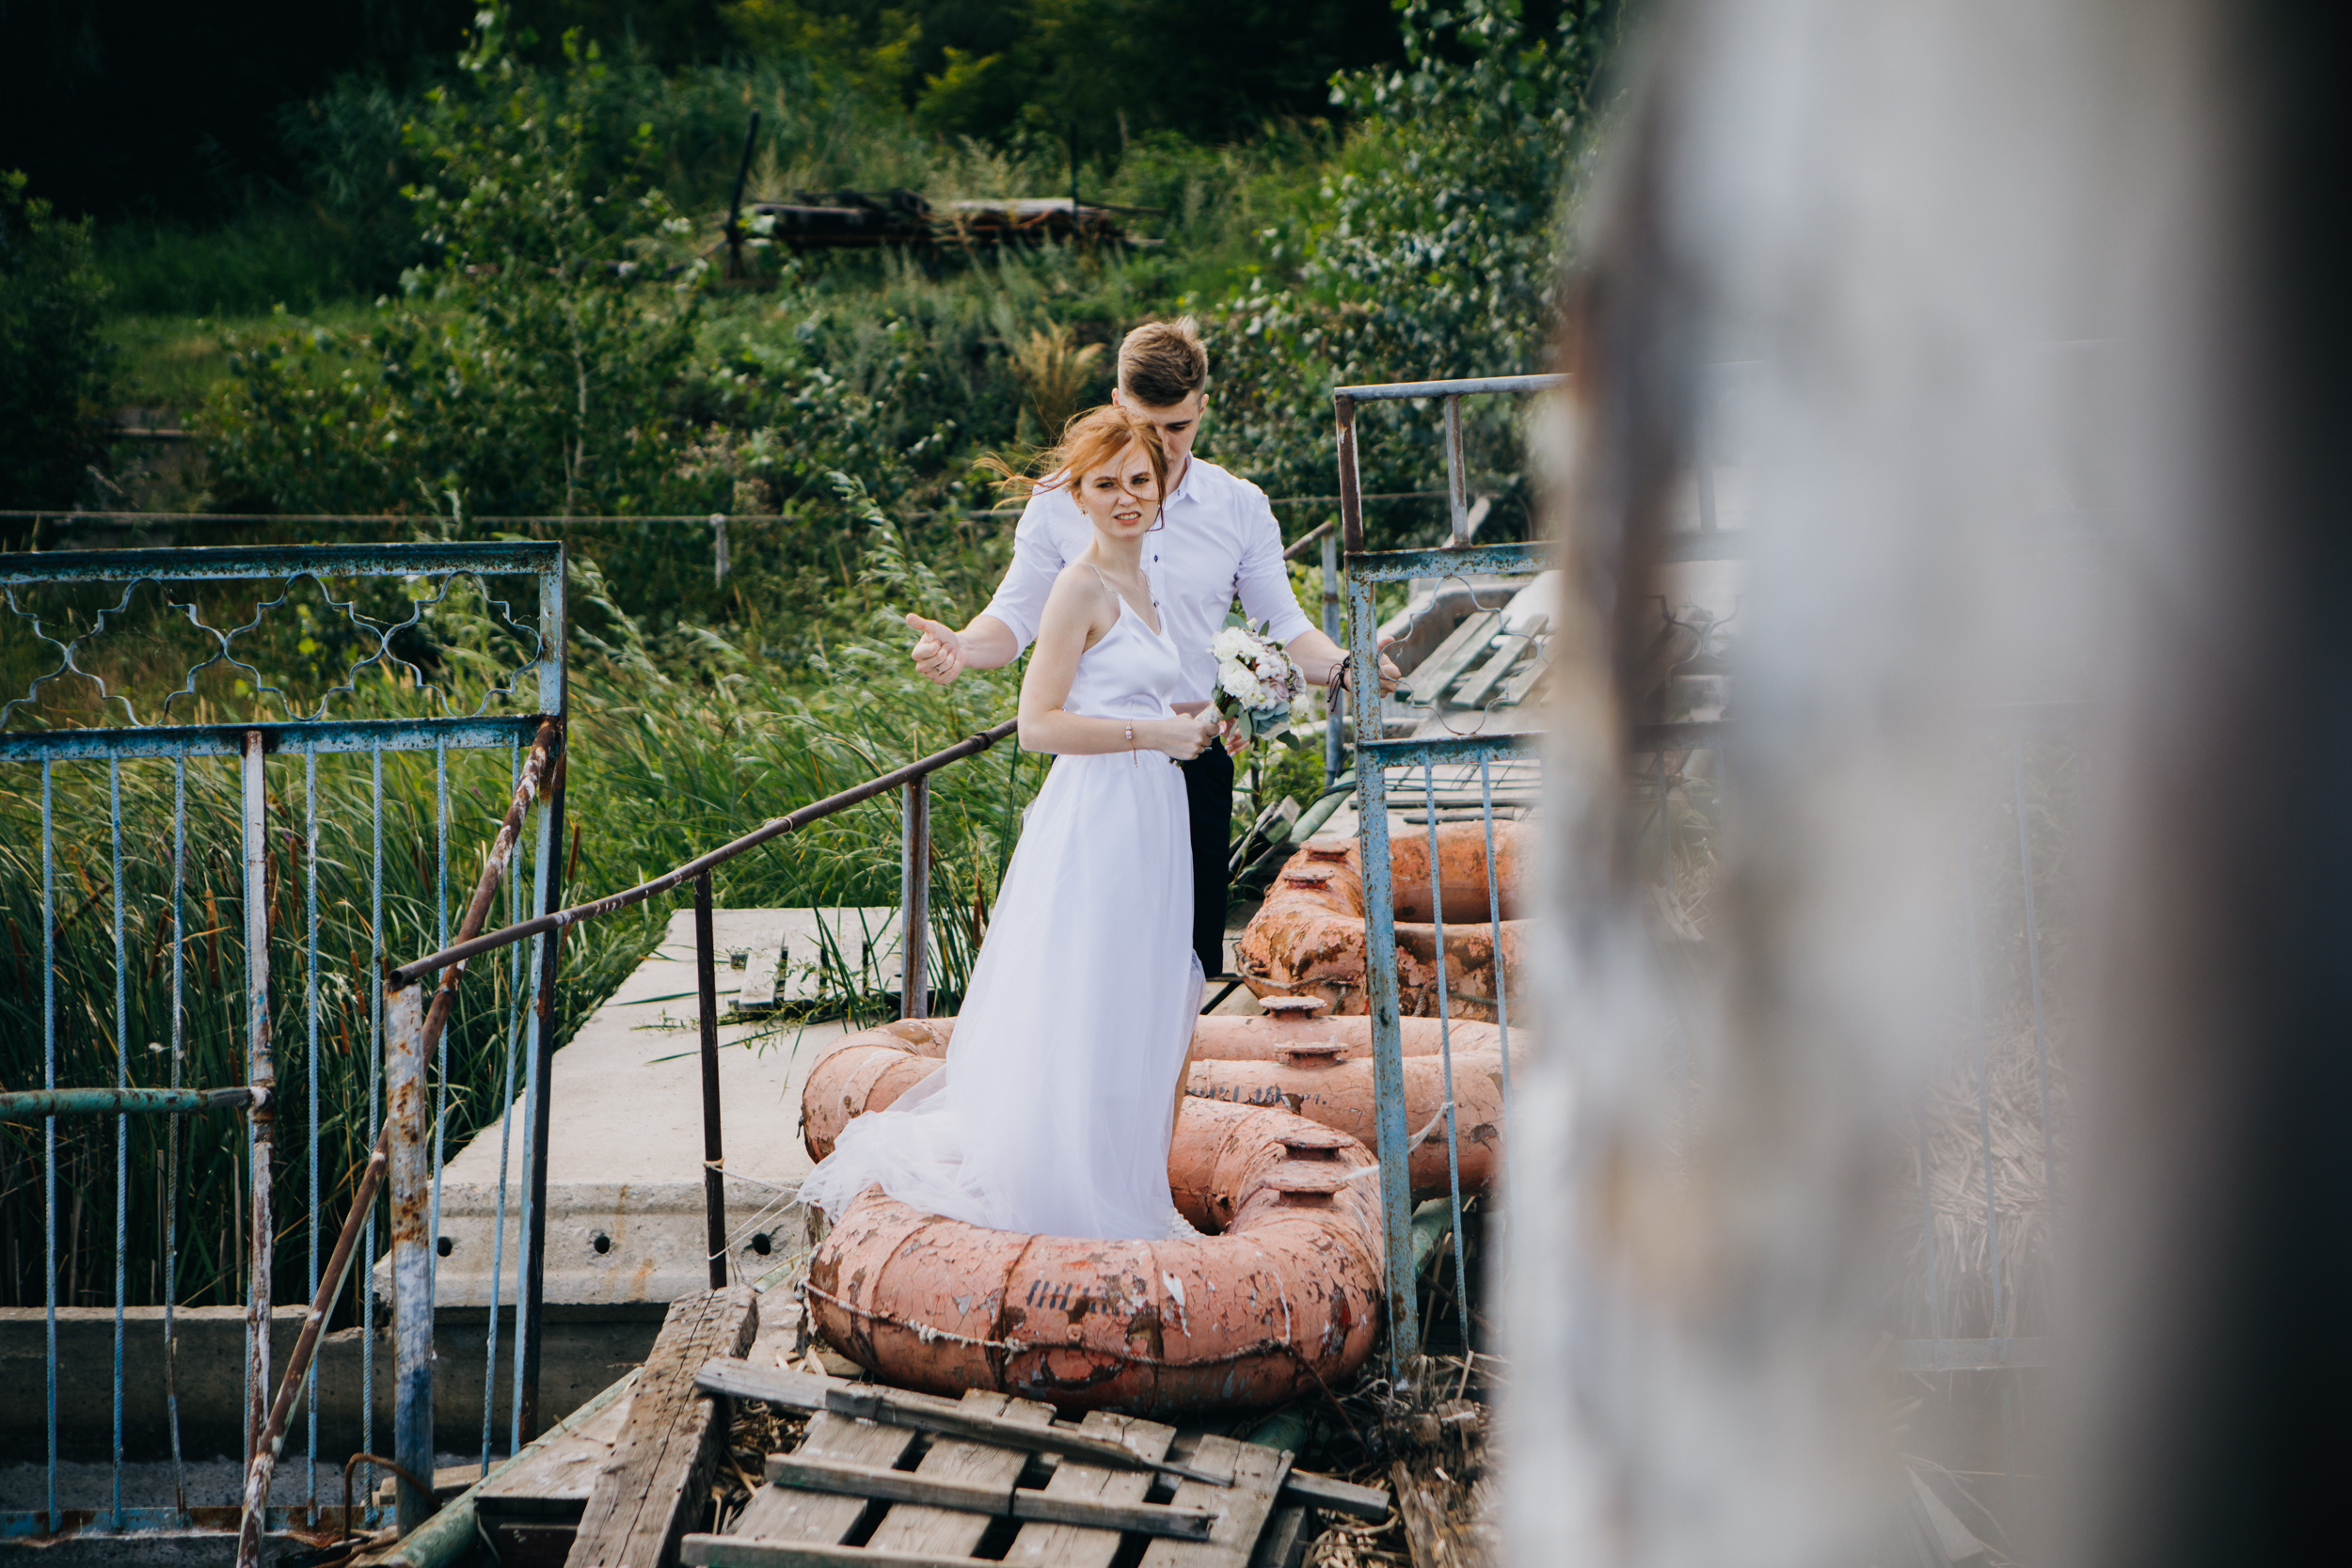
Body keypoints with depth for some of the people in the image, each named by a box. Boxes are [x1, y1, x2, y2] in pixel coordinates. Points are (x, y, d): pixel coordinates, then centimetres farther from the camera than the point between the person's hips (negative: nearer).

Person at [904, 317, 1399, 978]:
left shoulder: (1240, 507, 6)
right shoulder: (1062, 502, 1)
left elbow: (1284, 628, 7)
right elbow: (1015, 616, 1)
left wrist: (1343, 667, -14)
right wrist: (960, 648, -21)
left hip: (1196, 760, 2)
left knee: (1193, 955, 4)